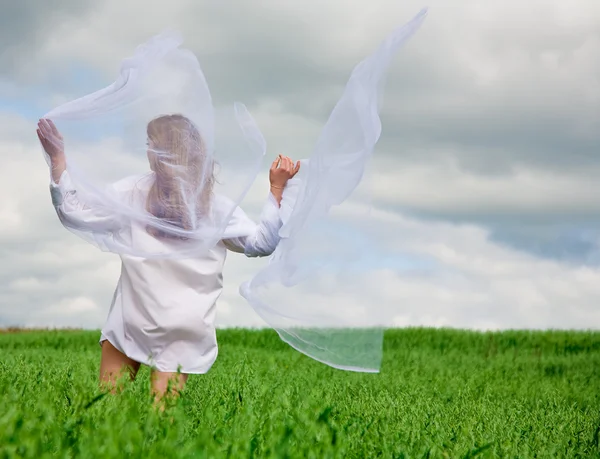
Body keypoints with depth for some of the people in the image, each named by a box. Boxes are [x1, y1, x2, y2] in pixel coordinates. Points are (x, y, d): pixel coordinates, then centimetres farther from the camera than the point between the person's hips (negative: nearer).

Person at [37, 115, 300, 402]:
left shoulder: (134, 192, -6)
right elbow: (261, 243, 3)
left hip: (130, 323, -2)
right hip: (183, 333, 2)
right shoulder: (214, 206, -1)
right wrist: (277, 189, 6)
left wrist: (57, 157, 3)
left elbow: (74, 214, -2)